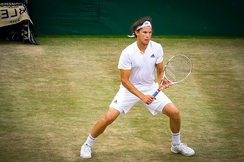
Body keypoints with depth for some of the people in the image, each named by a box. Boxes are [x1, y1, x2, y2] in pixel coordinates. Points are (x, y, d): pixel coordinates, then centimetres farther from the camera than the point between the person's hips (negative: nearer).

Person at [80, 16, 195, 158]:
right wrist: (142, 96, -26)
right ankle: (88, 145, 6)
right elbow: (125, 80, -18)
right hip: (130, 89, -3)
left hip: (150, 88, 3)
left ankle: (176, 145, 19)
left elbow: (160, 71, 2)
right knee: (109, 117, -18)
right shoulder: (127, 53, -21)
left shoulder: (157, 48, -11)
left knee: (174, 112, -8)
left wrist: (162, 80, -21)